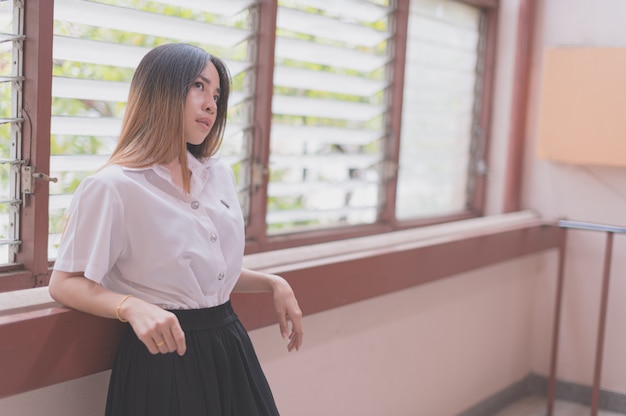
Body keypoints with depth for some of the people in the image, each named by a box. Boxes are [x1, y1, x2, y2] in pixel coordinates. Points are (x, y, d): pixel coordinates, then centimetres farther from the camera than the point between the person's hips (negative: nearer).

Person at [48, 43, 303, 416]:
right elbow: (65, 284, -12)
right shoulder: (113, 187, -14)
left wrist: (273, 283, 4)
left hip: (229, 347, 7)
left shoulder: (220, 175, 7)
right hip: (165, 354, -6)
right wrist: (132, 307, -28)